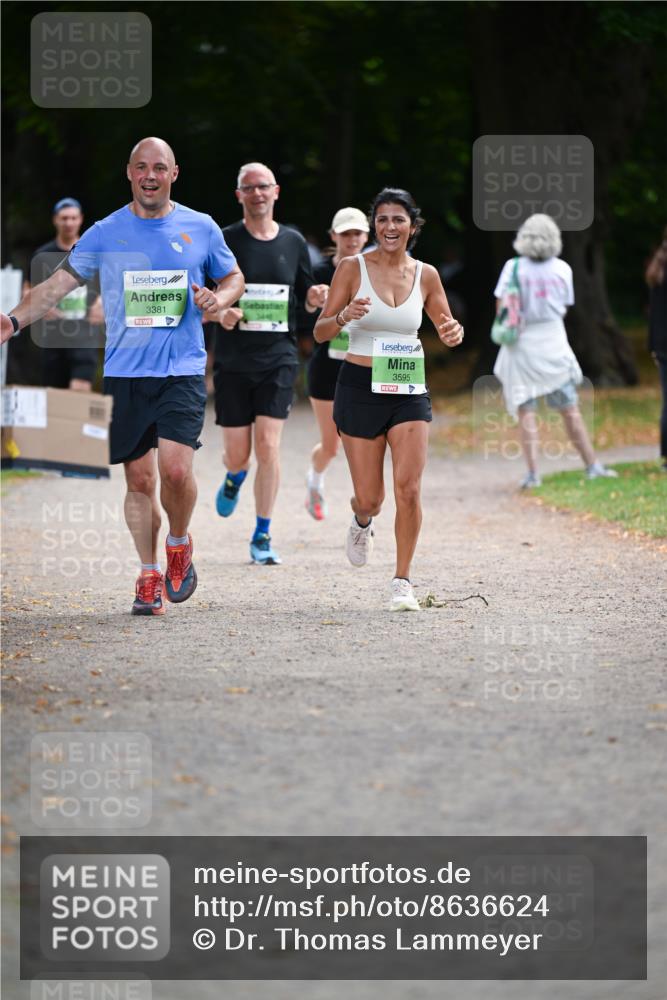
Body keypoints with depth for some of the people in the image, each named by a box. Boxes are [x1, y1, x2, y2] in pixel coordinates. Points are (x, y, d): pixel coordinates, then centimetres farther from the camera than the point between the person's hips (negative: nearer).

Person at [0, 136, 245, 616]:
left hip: (183, 372, -1)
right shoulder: (105, 233, 4)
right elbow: (60, 283, 8)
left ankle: (179, 544, 12)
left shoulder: (201, 228, 4)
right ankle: (149, 576, 15)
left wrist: (219, 298, -4)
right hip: (125, 373, 1)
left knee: (175, 468, -17)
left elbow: (233, 276, 18)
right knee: (139, 478, 2)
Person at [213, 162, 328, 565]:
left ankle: (262, 536, -2)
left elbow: (307, 300, 18)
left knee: (268, 445, -12)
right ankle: (236, 477, 42)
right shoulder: (224, 241, 0)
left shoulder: (294, 242, 8)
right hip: (233, 361, -1)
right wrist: (219, 313, -18)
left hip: (279, 358, 1)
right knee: (238, 454, 2)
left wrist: (316, 298, -6)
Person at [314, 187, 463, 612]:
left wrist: (453, 333, -9)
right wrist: (343, 317, -25)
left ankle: (403, 581, 2)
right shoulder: (353, 267, -4)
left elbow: (447, 324, 15)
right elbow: (321, 332, -3)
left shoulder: (425, 275, 3)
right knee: (369, 498, 3)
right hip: (361, 388, -2)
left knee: (408, 489, -11)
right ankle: (363, 522, 41)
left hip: (410, 390, 2)